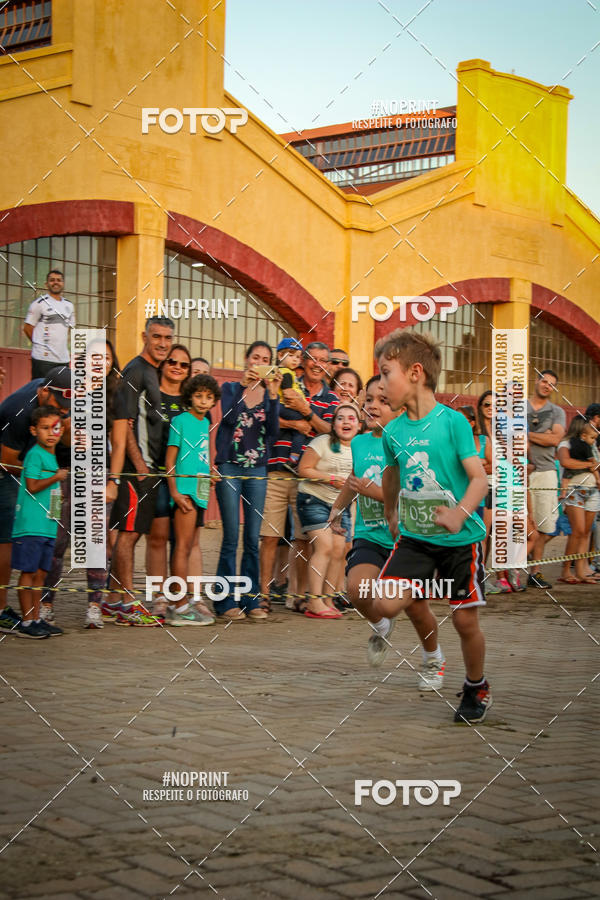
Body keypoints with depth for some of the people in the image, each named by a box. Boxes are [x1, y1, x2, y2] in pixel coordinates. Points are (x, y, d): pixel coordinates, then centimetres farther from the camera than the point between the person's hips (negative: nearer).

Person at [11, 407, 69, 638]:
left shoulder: (52, 456, 16)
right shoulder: (34, 455, -10)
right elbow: (32, 487, -17)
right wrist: (56, 477, -16)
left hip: (47, 526, 9)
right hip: (30, 525, -9)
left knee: (40, 572, 11)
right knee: (28, 572, -4)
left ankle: (36, 619, 17)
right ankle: (26, 622, -1)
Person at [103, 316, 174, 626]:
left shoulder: (153, 373, 18)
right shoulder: (135, 371, -10)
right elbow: (124, 421, -16)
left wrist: (149, 466, 17)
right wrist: (139, 463, -19)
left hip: (148, 466, 9)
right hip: (137, 466, -9)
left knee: (129, 533, 11)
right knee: (129, 531, -7)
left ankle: (113, 601, 17)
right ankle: (127, 604, -5)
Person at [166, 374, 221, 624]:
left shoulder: (205, 423, 17)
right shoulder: (180, 420, -5)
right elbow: (170, 459, -8)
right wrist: (174, 492, -14)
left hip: (200, 491, 8)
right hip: (185, 488, -8)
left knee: (188, 547, 10)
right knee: (183, 546, -9)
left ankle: (176, 606, 15)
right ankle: (181, 607, -9)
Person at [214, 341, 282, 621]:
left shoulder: (270, 394, 10)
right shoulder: (231, 388, 6)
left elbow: (273, 430, -6)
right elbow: (229, 417, -12)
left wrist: (273, 395, -15)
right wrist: (243, 385, -17)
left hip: (257, 470, 2)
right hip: (230, 468, -2)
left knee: (253, 539, 3)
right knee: (231, 537, -5)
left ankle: (251, 600, 10)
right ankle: (227, 601, 0)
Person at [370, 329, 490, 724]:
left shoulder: (453, 421, -13)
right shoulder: (394, 431, 3)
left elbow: (480, 478, -17)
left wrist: (461, 512, -35)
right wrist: (391, 514, 34)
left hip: (460, 538, -3)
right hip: (414, 536, 4)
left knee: (465, 620, 3)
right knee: (384, 604, -14)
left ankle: (477, 687, 28)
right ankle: (384, 626, 23)